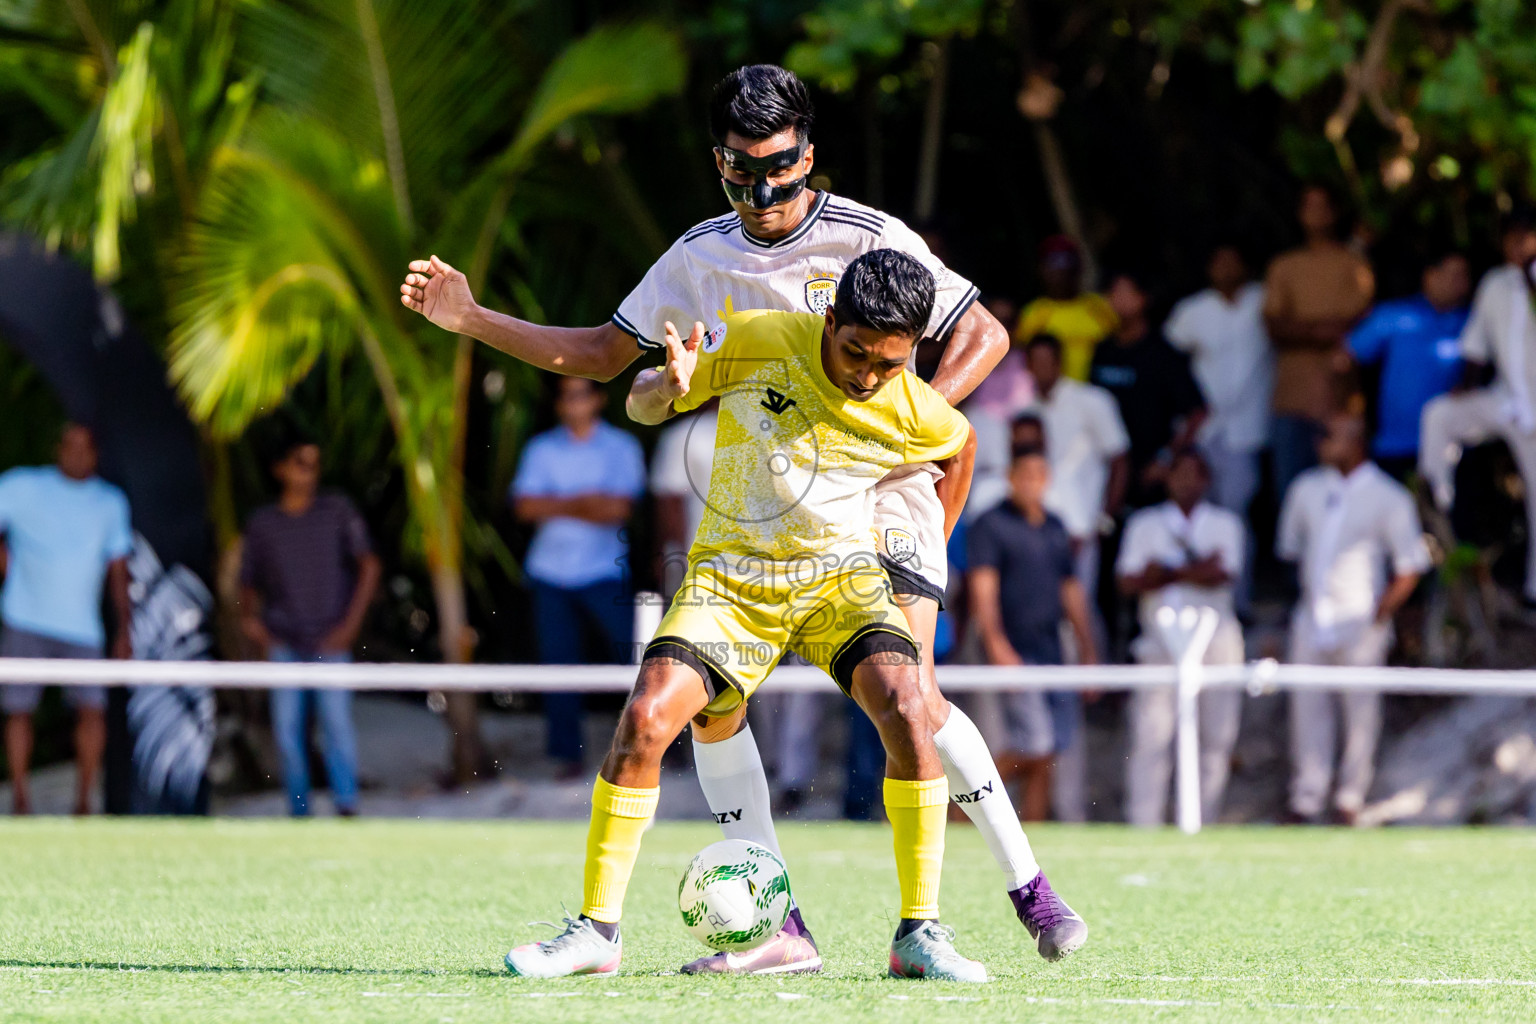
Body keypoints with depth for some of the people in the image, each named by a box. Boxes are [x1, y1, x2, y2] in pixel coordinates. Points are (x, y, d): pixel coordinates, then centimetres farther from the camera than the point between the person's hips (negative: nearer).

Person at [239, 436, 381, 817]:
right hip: (283, 643, 2)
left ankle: (347, 807, -12)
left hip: (330, 642, -2)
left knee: (336, 720, -14)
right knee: (287, 728, -1)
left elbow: (369, 566, 2)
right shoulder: (261, 523, 10)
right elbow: (249, 583, 18)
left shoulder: (337, 510, 5)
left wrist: (351, 623, -6)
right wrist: (248, 618, -2)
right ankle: (298, 811, 8)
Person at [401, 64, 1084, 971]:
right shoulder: (700, 257, 5)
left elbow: (984, 335, -6)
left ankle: (1028, 885, -4)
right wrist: (474, 321, 6)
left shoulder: (867, 238, -9)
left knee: (909, 693, -20)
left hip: (876, 495, -5)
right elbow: (604, 352, 15)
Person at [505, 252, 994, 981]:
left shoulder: (914, 411, -8)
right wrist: (667, 388, -24)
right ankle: (596, 929, -6)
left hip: (841, 573, 0)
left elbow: (961, 447, 17)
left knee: (906, 708, -27)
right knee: (644, 719, -21)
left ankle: (919, 934, -15)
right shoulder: (756, 341, -12)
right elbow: (642, 405, 0)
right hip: (731, 577, 0)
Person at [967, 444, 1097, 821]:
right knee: (1037, 750, -16)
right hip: (1015, 655, -7)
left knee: (1047, 755, 2)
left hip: (1051, 653, 7)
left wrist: (1088, 652, 19)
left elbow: (1072, 592, 22)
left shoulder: (1055, 529, 17)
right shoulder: (991, 526, -3)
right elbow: (983, 589, -11)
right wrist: (998, 646, -21)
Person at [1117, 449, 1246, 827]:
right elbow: (1128, 582, -2)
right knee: (1151, 736, -10)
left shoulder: (1225, 523, 10)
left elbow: (1225, 575, -7)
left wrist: (1166, 573, -6)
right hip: (1162, 644, -1)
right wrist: (1193, 571, -9)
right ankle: (1144, 827, -9)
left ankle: (1204, 821, 9)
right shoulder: (1144, 524, 10)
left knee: (1218, 736, 1)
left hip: (1217, 643, 1)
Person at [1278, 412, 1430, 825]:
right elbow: (1289, 546, 18)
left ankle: (1350, 798, 18)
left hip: (1361, 624, -3)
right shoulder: (1306, 489, 6)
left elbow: (1411, 564, -3)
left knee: (1360, 711, 4)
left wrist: (1381, 611, -7)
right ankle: (1307, 798, 15)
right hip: (1312, 621, 3)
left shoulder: (1387, 497, -6)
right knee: (1308, 709, 5)